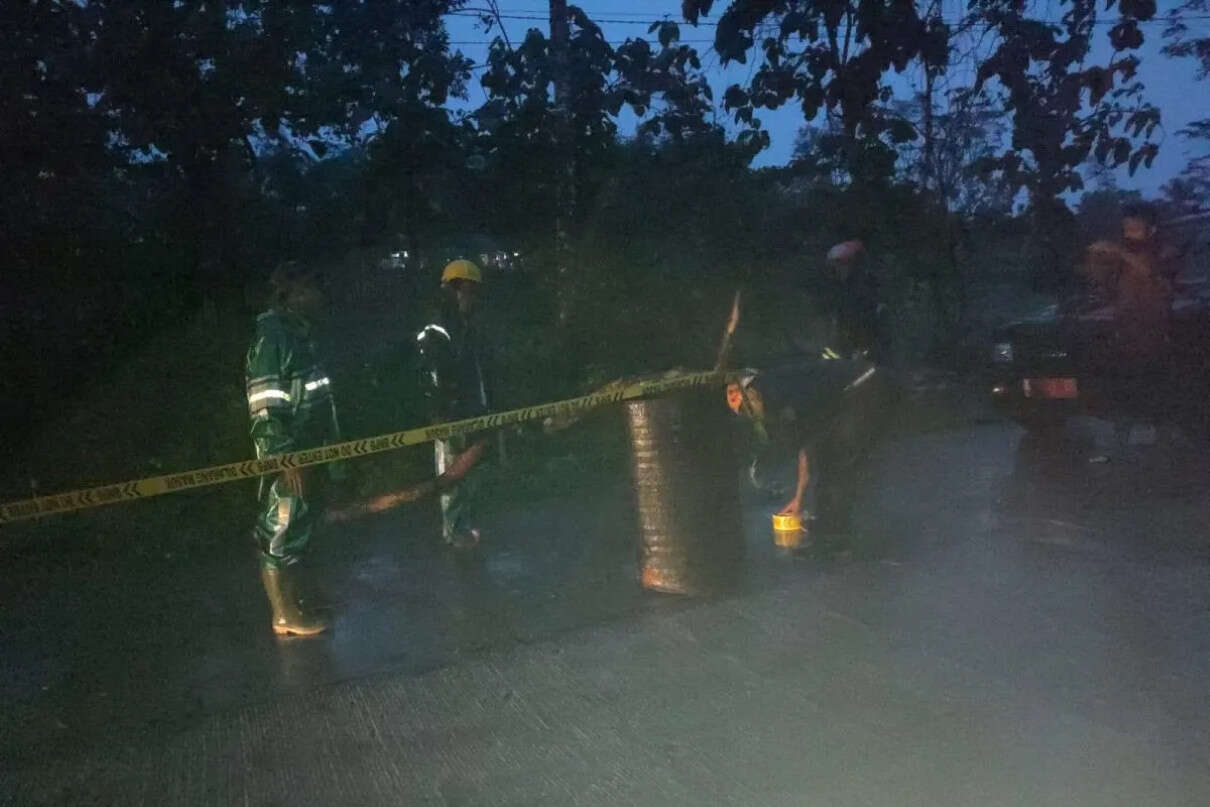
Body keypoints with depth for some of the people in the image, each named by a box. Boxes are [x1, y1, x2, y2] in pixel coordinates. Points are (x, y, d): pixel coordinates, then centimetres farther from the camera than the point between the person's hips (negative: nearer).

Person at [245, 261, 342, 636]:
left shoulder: (301, 332, 13)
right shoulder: (272, 335, -17)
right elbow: (265, 405, -22)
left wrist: (332, 438, 20)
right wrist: (286, 458, -24)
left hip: (309, 449, 10)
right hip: (288, 454, -10)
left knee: (302, 524, 19)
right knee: (281, 529, 2)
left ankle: (296, 597, 33)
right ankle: (286, 615, 12)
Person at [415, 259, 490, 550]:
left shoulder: (470, 327, 12)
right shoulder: (436, 333, -16)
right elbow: (434, 383, -19)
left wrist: (483, 409, 16)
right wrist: (449, 421, -21)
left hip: (473, 414, 8)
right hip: (451, 418, -8)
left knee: (471, 473, 16)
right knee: (455, 474, 0)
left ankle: (467, 524, 28)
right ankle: (453, 531, 12)